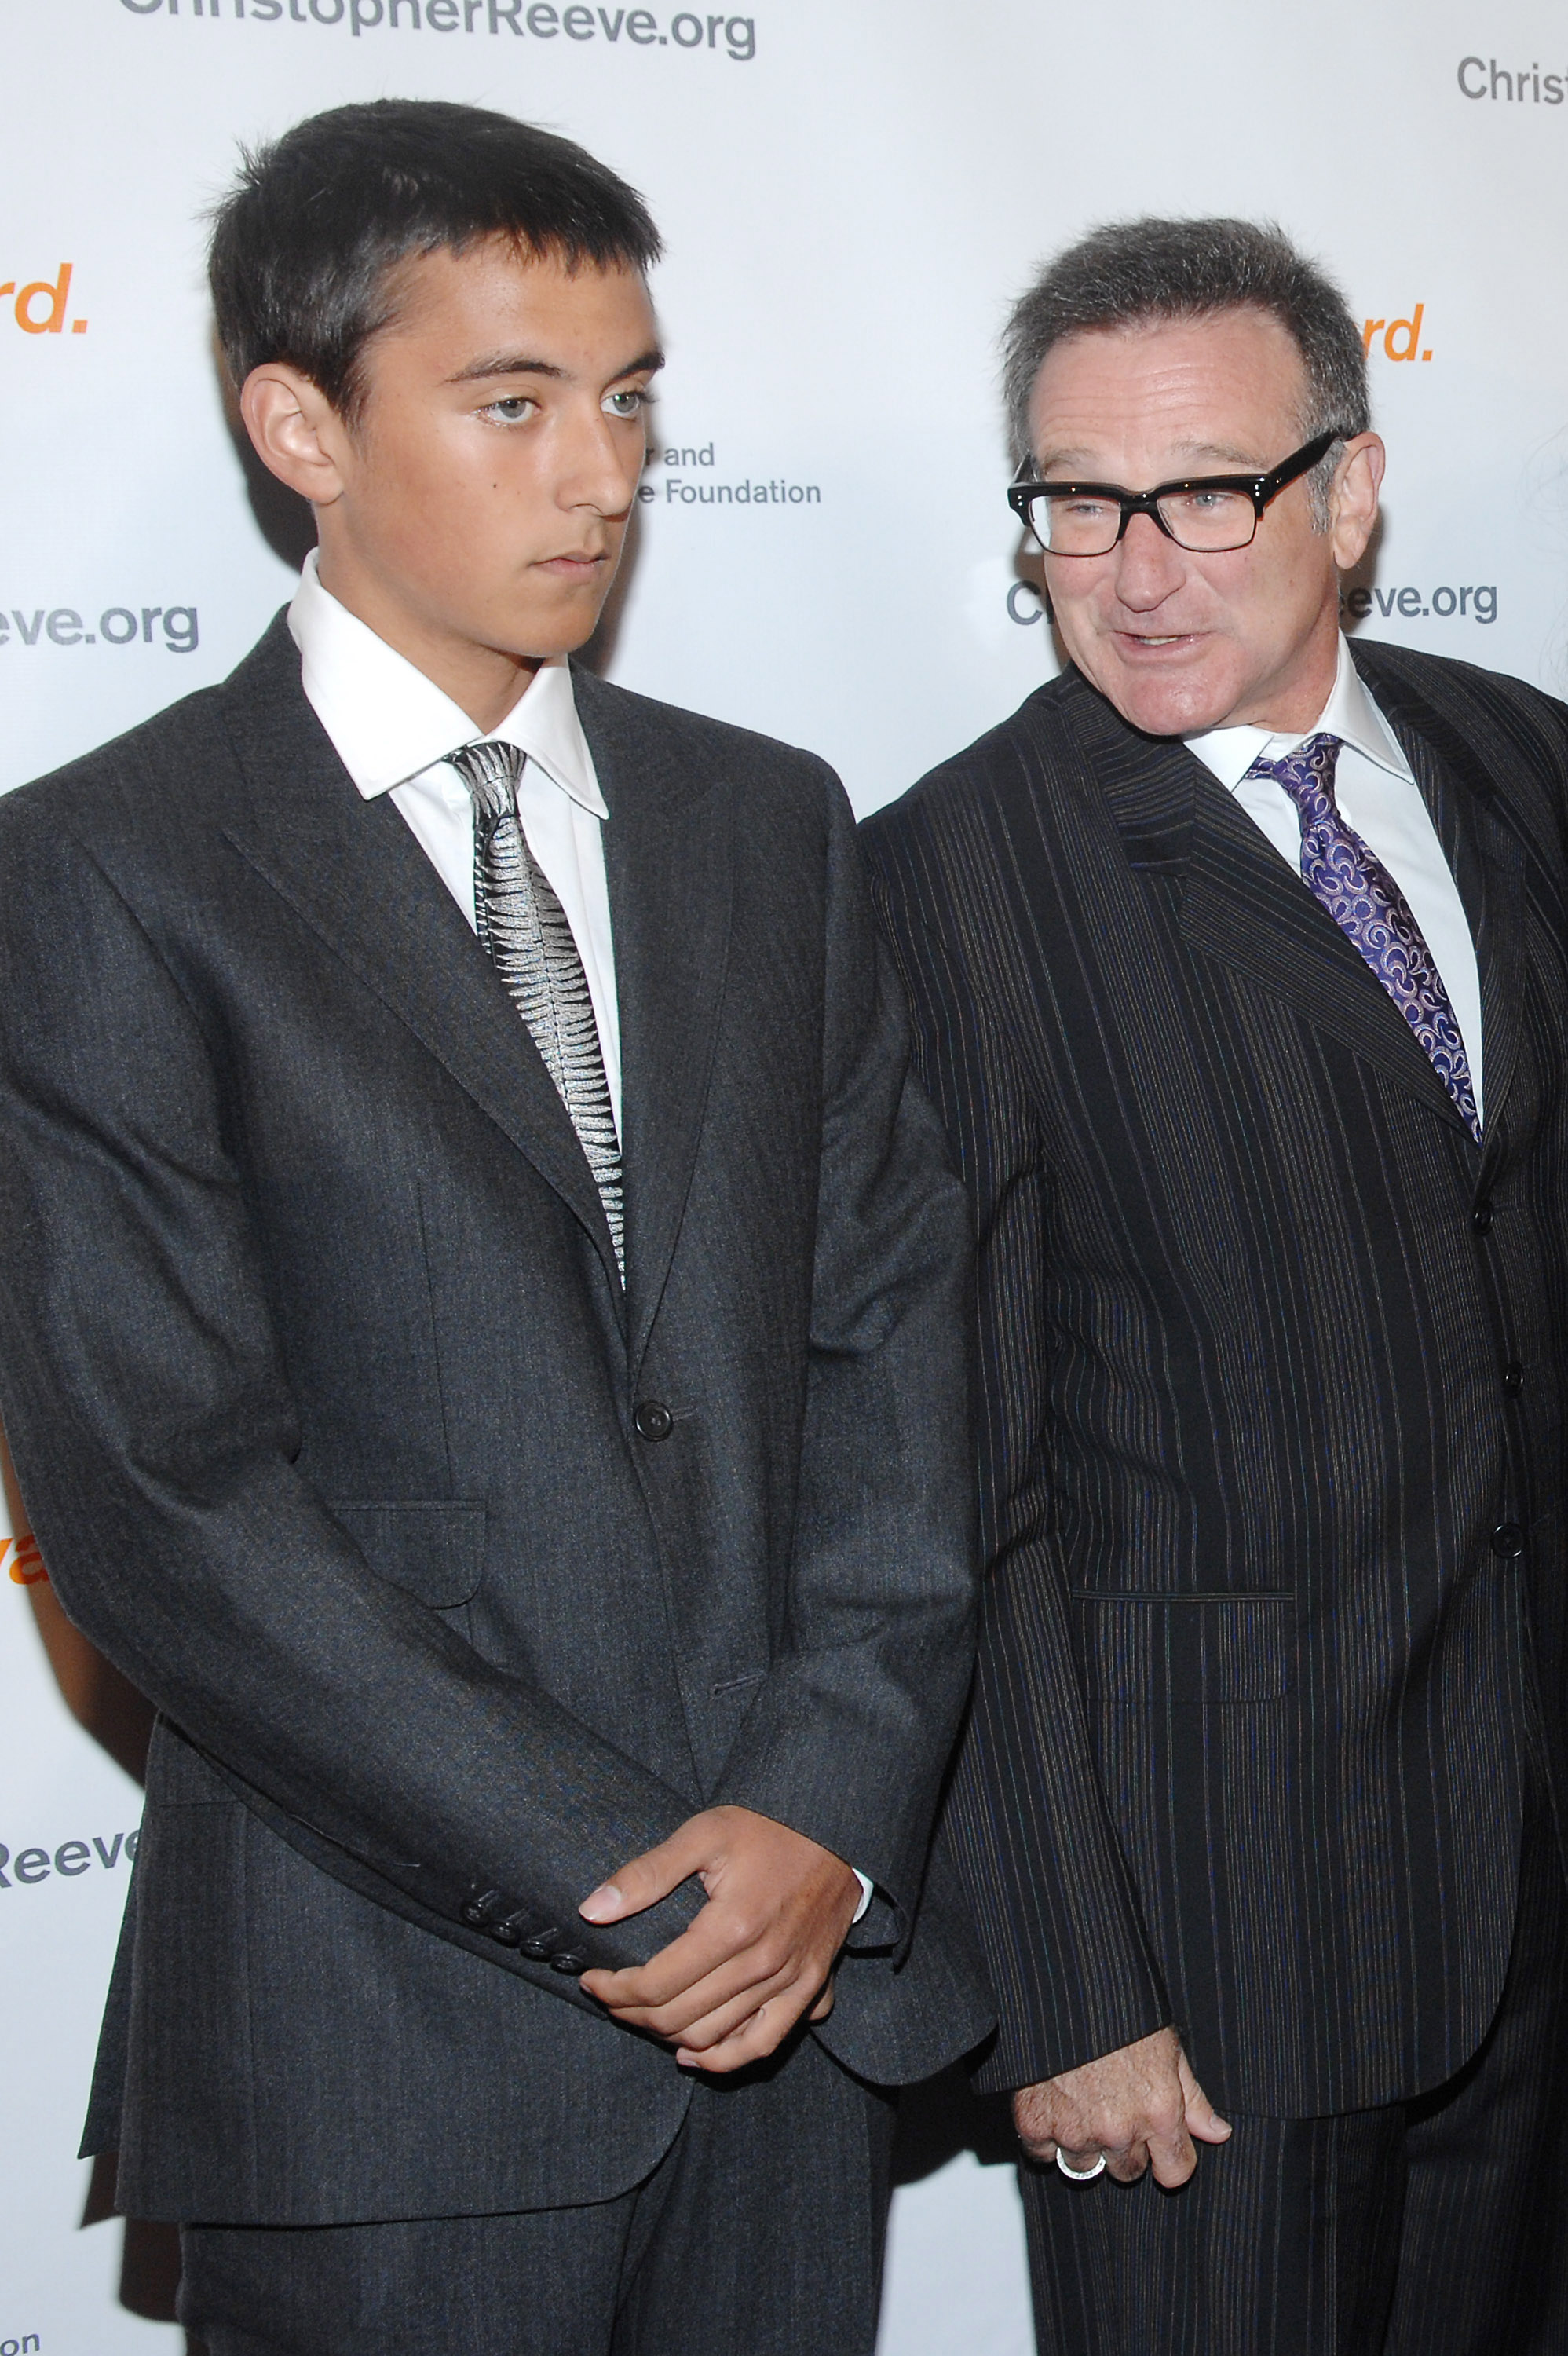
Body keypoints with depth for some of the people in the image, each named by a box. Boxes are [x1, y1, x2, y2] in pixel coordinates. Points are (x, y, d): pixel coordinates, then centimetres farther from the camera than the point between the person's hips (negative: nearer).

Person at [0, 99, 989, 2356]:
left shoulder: (767, 821, 9)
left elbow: (890, 1329, 5)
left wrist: (832, 1813, -8)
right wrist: (610, 1889, -13)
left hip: (808, 1958, 5)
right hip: (395, 2026, -4)